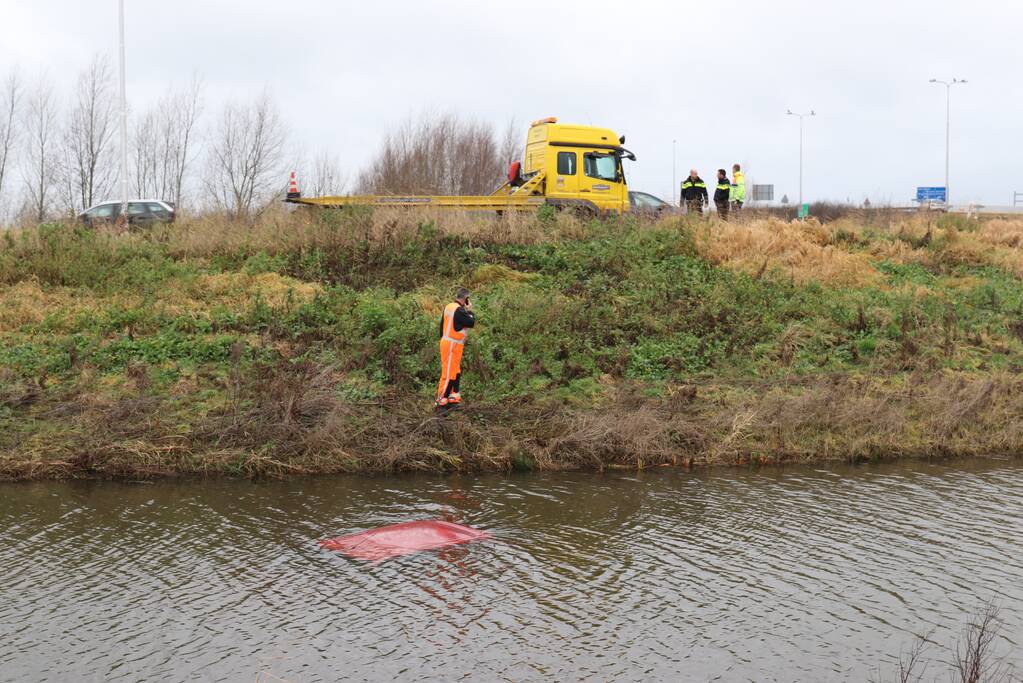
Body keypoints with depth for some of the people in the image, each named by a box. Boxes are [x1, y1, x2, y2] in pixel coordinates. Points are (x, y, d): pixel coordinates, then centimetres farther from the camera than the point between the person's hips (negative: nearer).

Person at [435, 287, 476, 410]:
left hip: (446, 342, 10)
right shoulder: (459, 310, -18)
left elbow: (442, 325, 16)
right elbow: (471, 323, -16)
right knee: (449, 373, -6)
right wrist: (470, 311, -1)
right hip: (453, 345, -10)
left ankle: (453, 398, 17)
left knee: (456, 372, 14)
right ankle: (441, 401, -5)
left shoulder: (448, 307, 10)